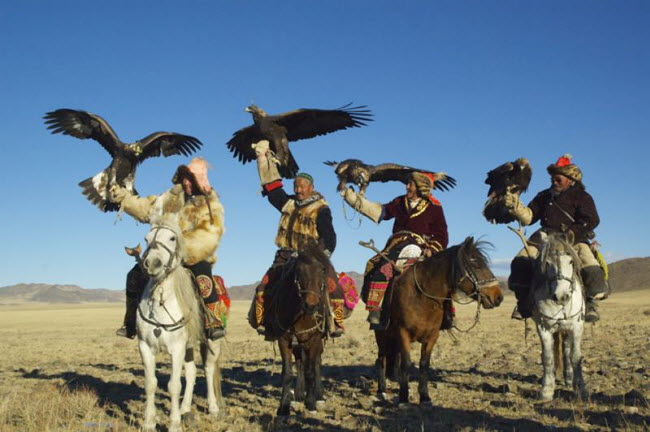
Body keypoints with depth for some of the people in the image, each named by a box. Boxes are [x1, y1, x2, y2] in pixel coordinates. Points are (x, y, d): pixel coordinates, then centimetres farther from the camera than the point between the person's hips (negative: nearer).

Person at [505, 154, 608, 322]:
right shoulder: (545, 196, 16)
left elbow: (591, 221, -8)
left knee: (590, 267, -29)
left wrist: (569, 233, -18)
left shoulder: (582, 197, 3)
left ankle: (592, 302, -9)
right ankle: (524, 302, -8)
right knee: (520, 262, -17)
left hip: (574, 240, -3)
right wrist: (515, 206, -8)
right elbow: (529, 217, 12)